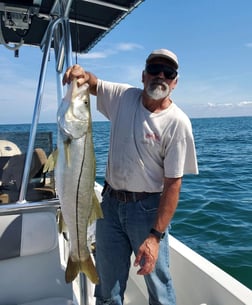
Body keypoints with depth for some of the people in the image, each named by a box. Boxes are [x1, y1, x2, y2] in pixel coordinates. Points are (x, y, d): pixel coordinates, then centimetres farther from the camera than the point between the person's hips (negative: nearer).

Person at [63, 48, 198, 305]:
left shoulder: (177, 123, -15)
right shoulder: (123, 96, -1)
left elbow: (173, 183, -17)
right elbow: (92, 84, 12)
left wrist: (155, 236, -20)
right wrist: (83, 74, -14)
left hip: (147, 207, -4)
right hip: (110, 202, 4)